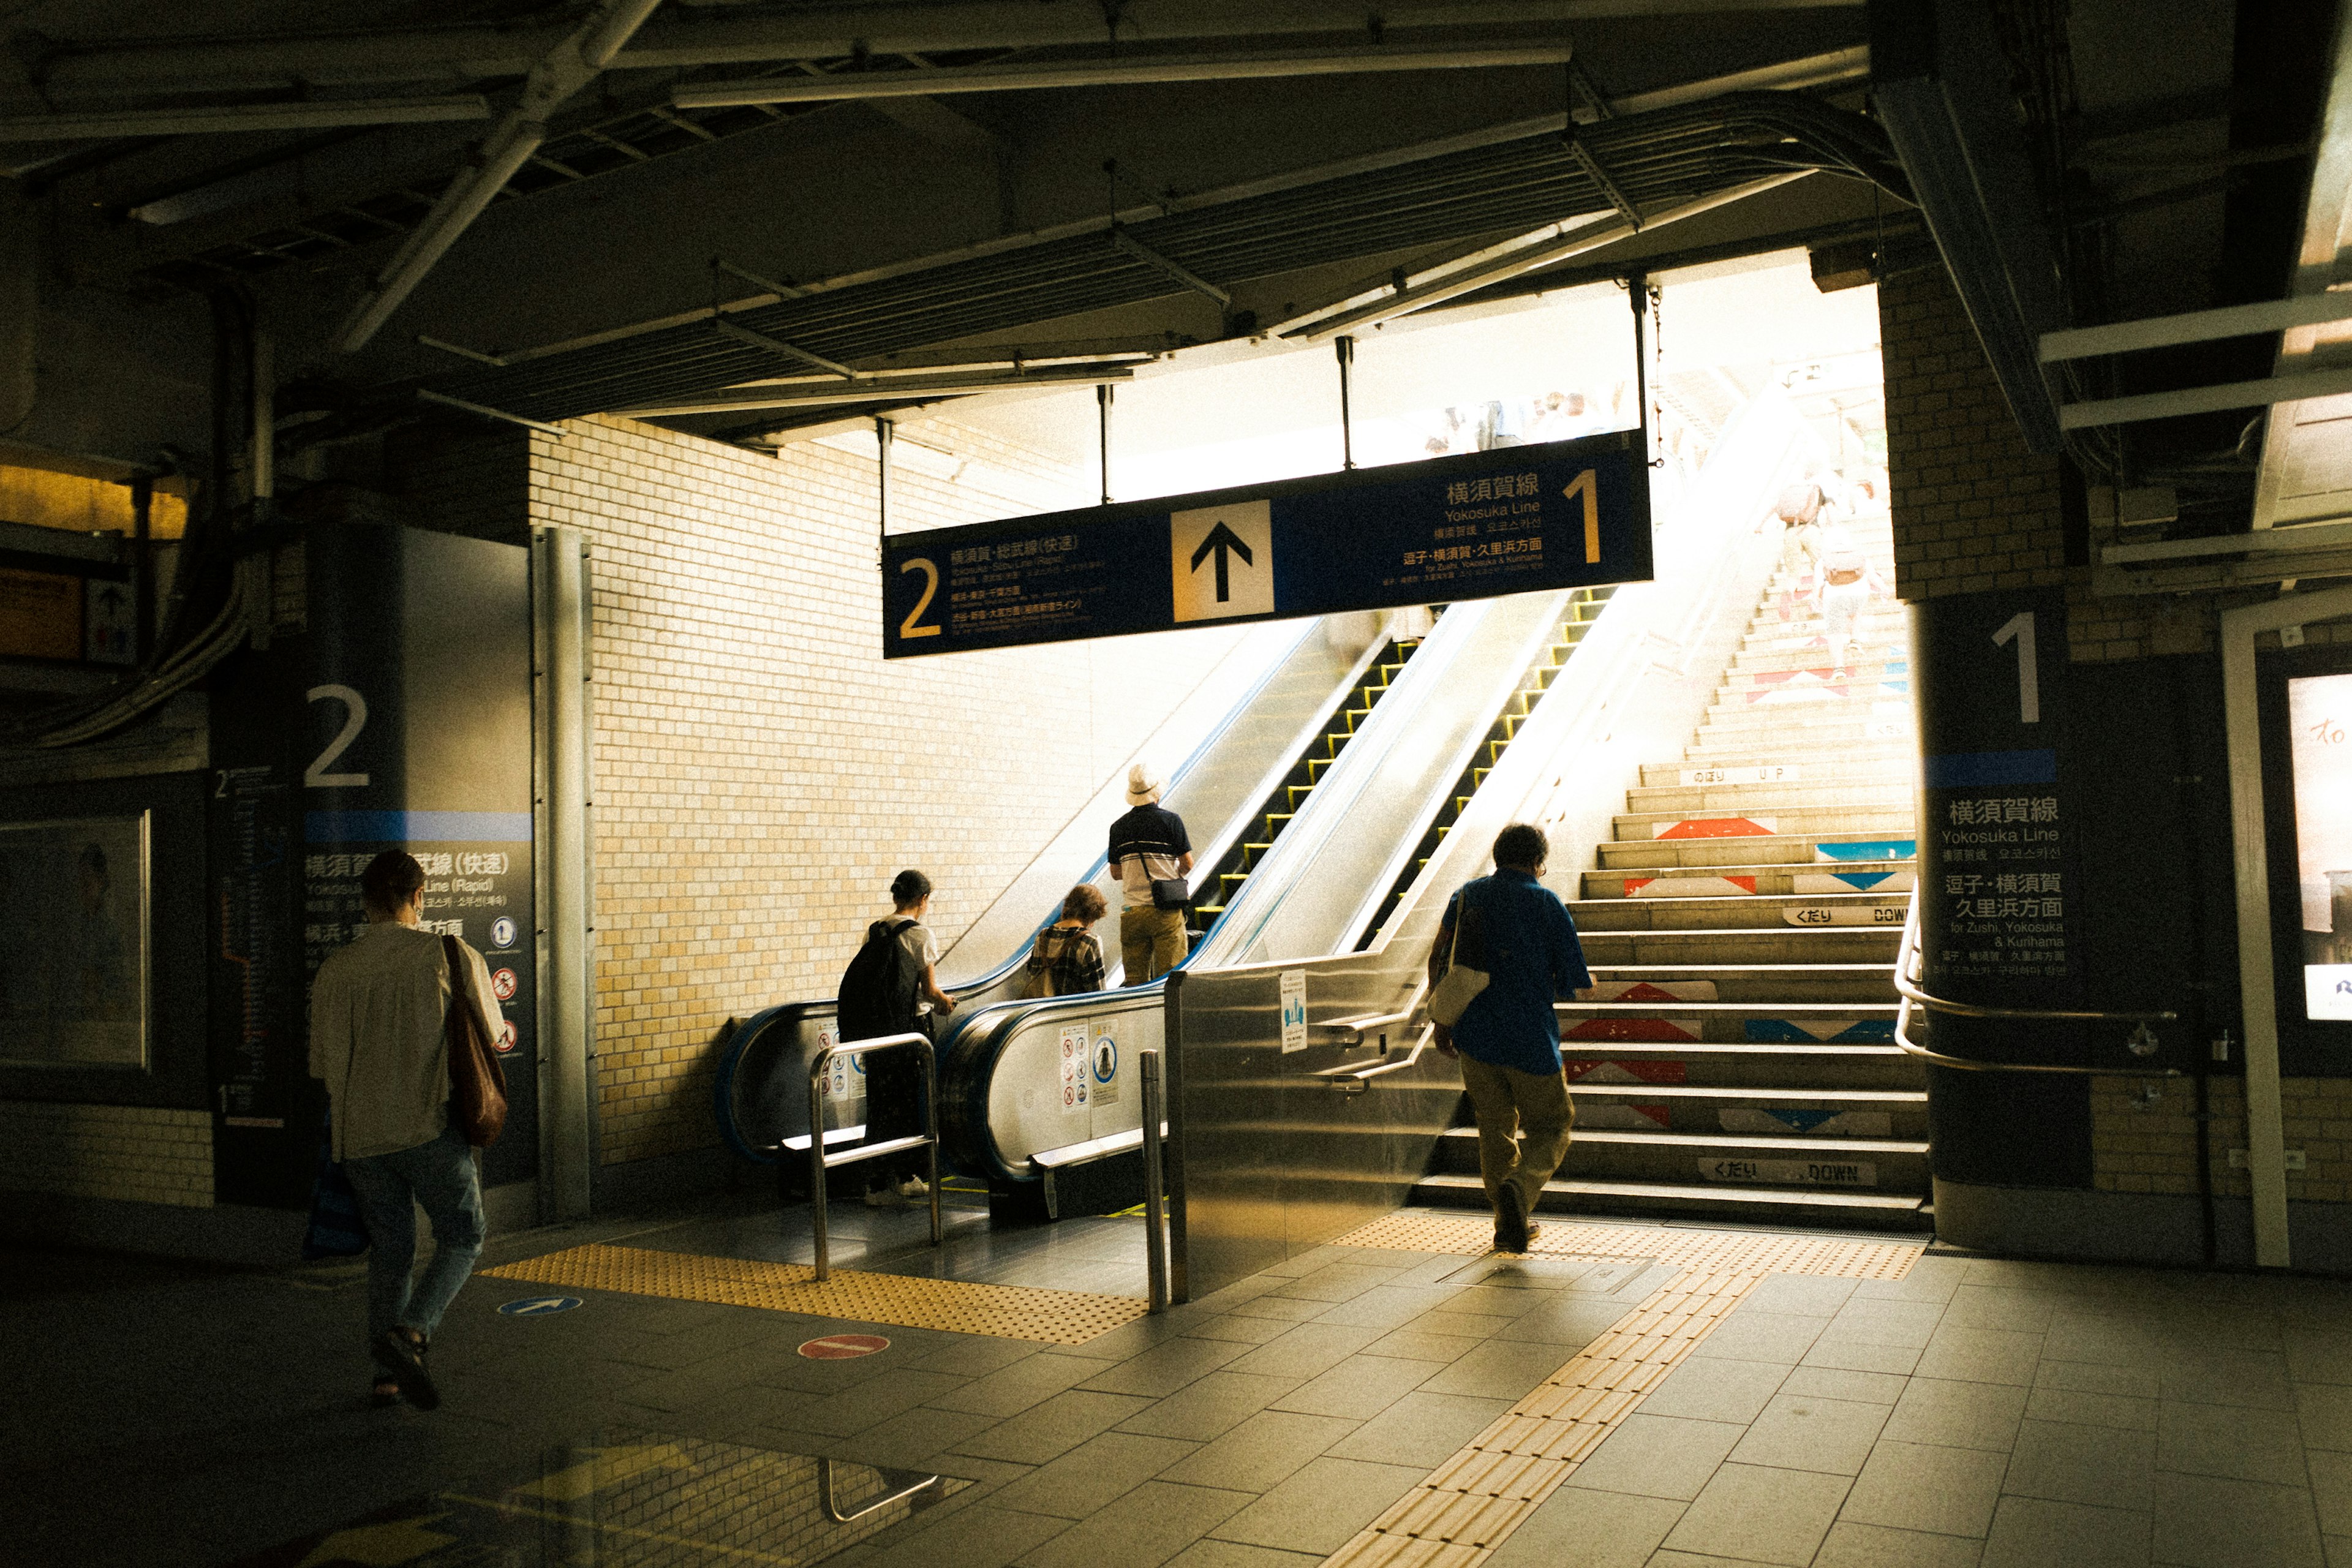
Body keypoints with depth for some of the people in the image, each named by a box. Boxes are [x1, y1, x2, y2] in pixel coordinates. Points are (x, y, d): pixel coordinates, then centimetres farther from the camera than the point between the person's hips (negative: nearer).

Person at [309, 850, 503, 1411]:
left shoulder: (335, 970, 2)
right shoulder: (452, 956, -5)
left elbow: (323, 1064, 6)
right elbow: (492, 1032, 7)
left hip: (361, 1133, 4)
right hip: (430, 1126, -4)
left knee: (389, 1249, 17)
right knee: (462, 1239, 10)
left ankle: (388, 1375, 19)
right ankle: (409, 1334, -11)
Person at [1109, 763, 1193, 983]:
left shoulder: (1119, 826, 4)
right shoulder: (1170, 820, -5)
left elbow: (1116, 872, 10)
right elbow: (1187, 863, -5)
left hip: (1131, 912, 3)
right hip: (1165, 910, -3)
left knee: (1135, 980, 7)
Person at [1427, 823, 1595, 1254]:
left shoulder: (1466, 895, 8)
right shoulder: (1546, 903, -4)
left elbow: (1437, 963, 8)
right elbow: (1579, 985, -4)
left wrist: (1442, 1023, 17)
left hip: (1473, 1036, 4)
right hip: (1532, 1040, -4)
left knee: (1496, 1129, 18)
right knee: (1550, 1127, 13)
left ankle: (1509, 1228, 21)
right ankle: (1518, 1185, -15)